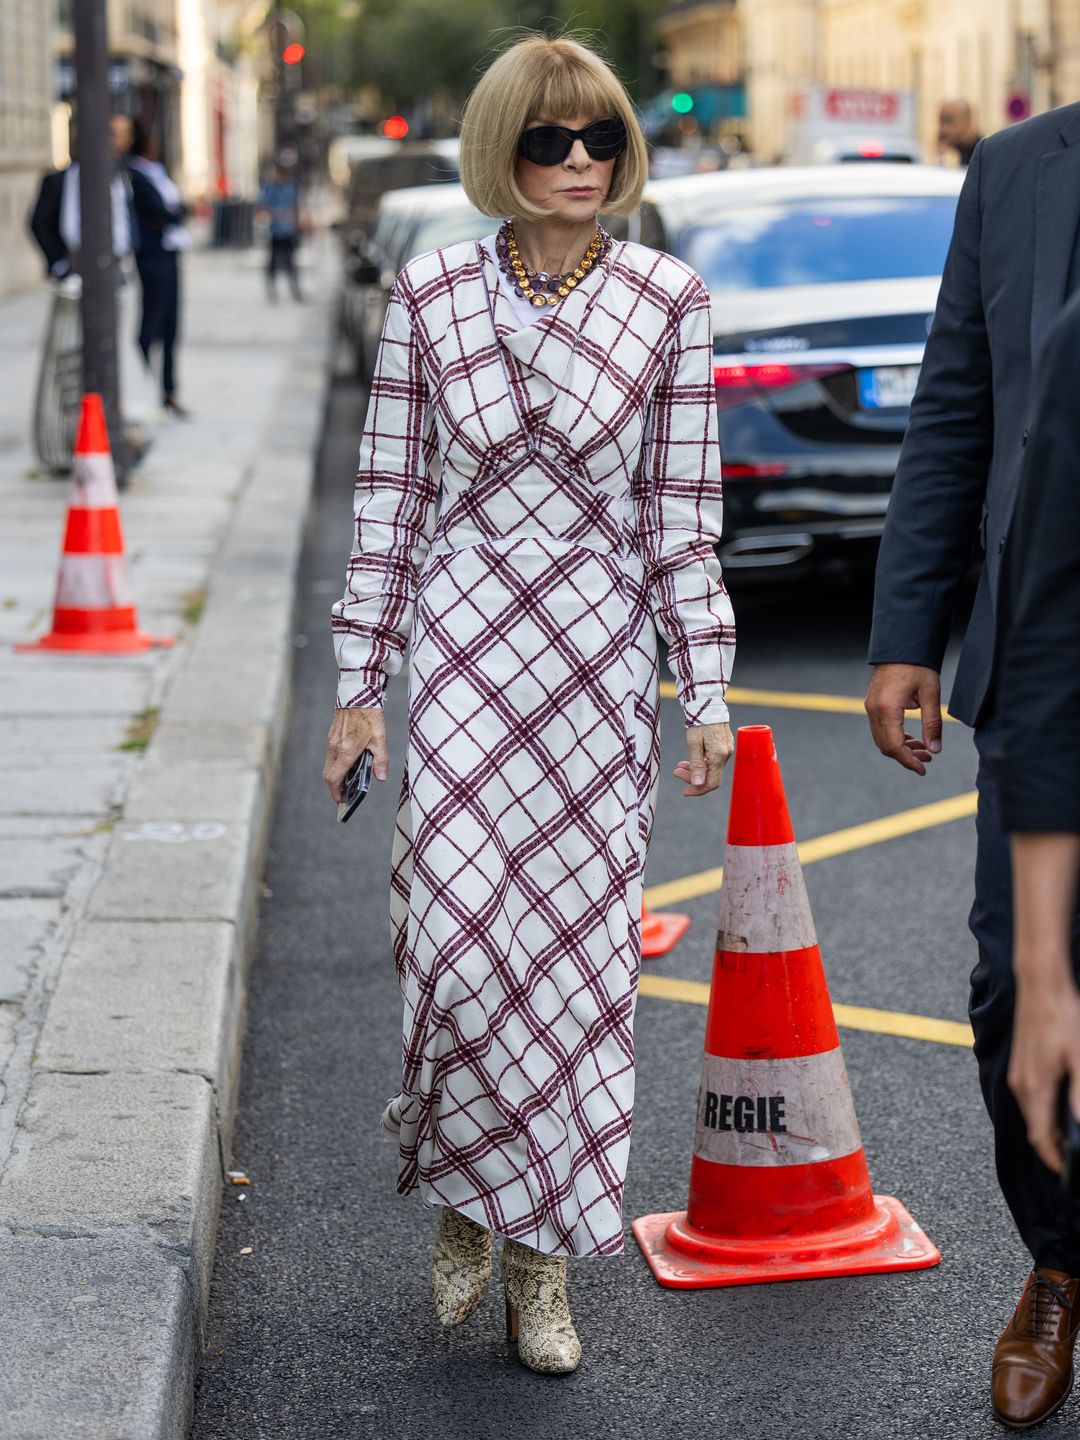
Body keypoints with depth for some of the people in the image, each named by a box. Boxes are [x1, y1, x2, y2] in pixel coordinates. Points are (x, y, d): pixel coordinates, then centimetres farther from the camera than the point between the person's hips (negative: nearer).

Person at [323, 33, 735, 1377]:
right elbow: (388, 502, 4)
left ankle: (538, 1257, 16)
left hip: (602, 659, 1)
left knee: (578, 942, 2)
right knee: (461, 930, -9)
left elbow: (682, 512, 3)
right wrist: (358, 684, 3)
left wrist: (708, 693, 2)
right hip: (462, 647, -1)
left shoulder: (669, 302, 1)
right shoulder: (429, 295, 0)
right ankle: (463, 1193, 19)